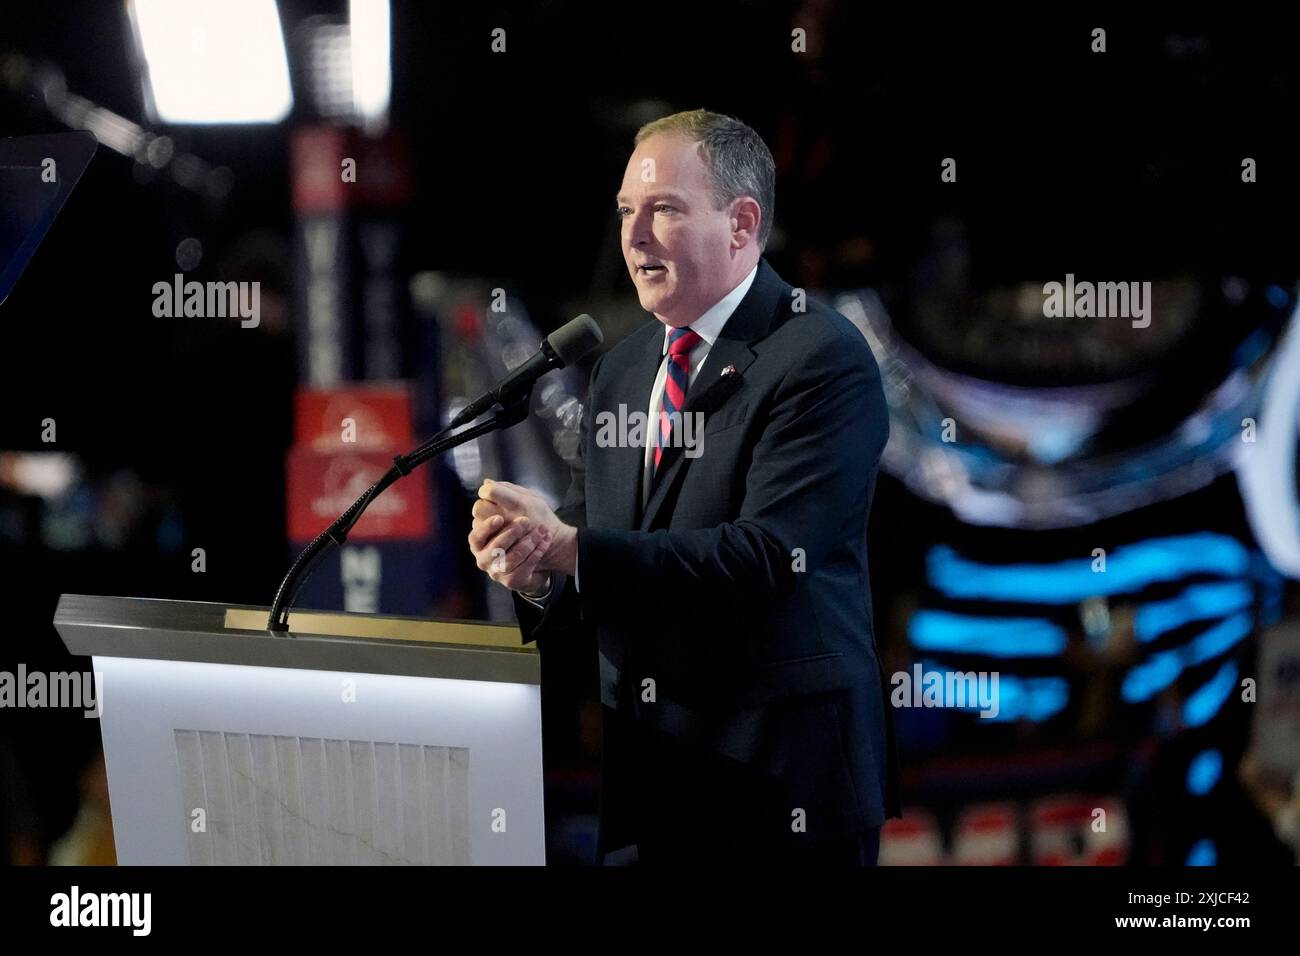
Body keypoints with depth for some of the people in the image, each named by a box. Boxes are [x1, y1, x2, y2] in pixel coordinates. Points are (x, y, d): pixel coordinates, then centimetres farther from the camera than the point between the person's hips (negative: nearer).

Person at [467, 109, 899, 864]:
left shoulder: (825, 361, -12)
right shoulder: (621, 370, 12)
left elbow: (765, 555, -22)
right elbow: (587, 541, 13)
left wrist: (571, 549, -25)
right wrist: (536, 568, -11)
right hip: (654, 772, 6)